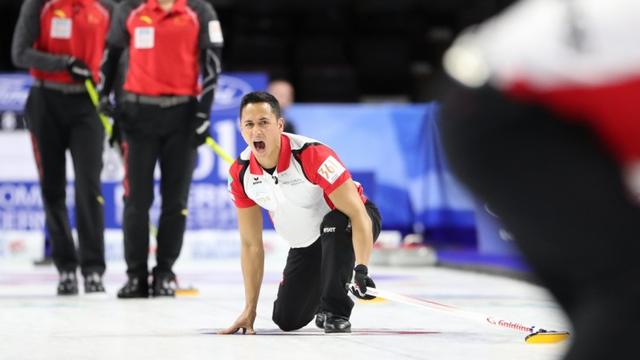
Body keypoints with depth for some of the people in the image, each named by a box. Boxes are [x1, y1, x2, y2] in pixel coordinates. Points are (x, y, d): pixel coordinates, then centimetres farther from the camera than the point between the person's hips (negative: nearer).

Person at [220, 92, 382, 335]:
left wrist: (361, 269, -48)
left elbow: (357, 214, -35)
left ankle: (336, 310, -21)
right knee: (287, 320, -3)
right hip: (305, 242, 5)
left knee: (334, 224, -40)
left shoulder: (311, 155, -33)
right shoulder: (240, 173, -15)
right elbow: (251, 244, -6)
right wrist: (250, 309, -8)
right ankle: (320, 293, 32)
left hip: (345, 224, -5)